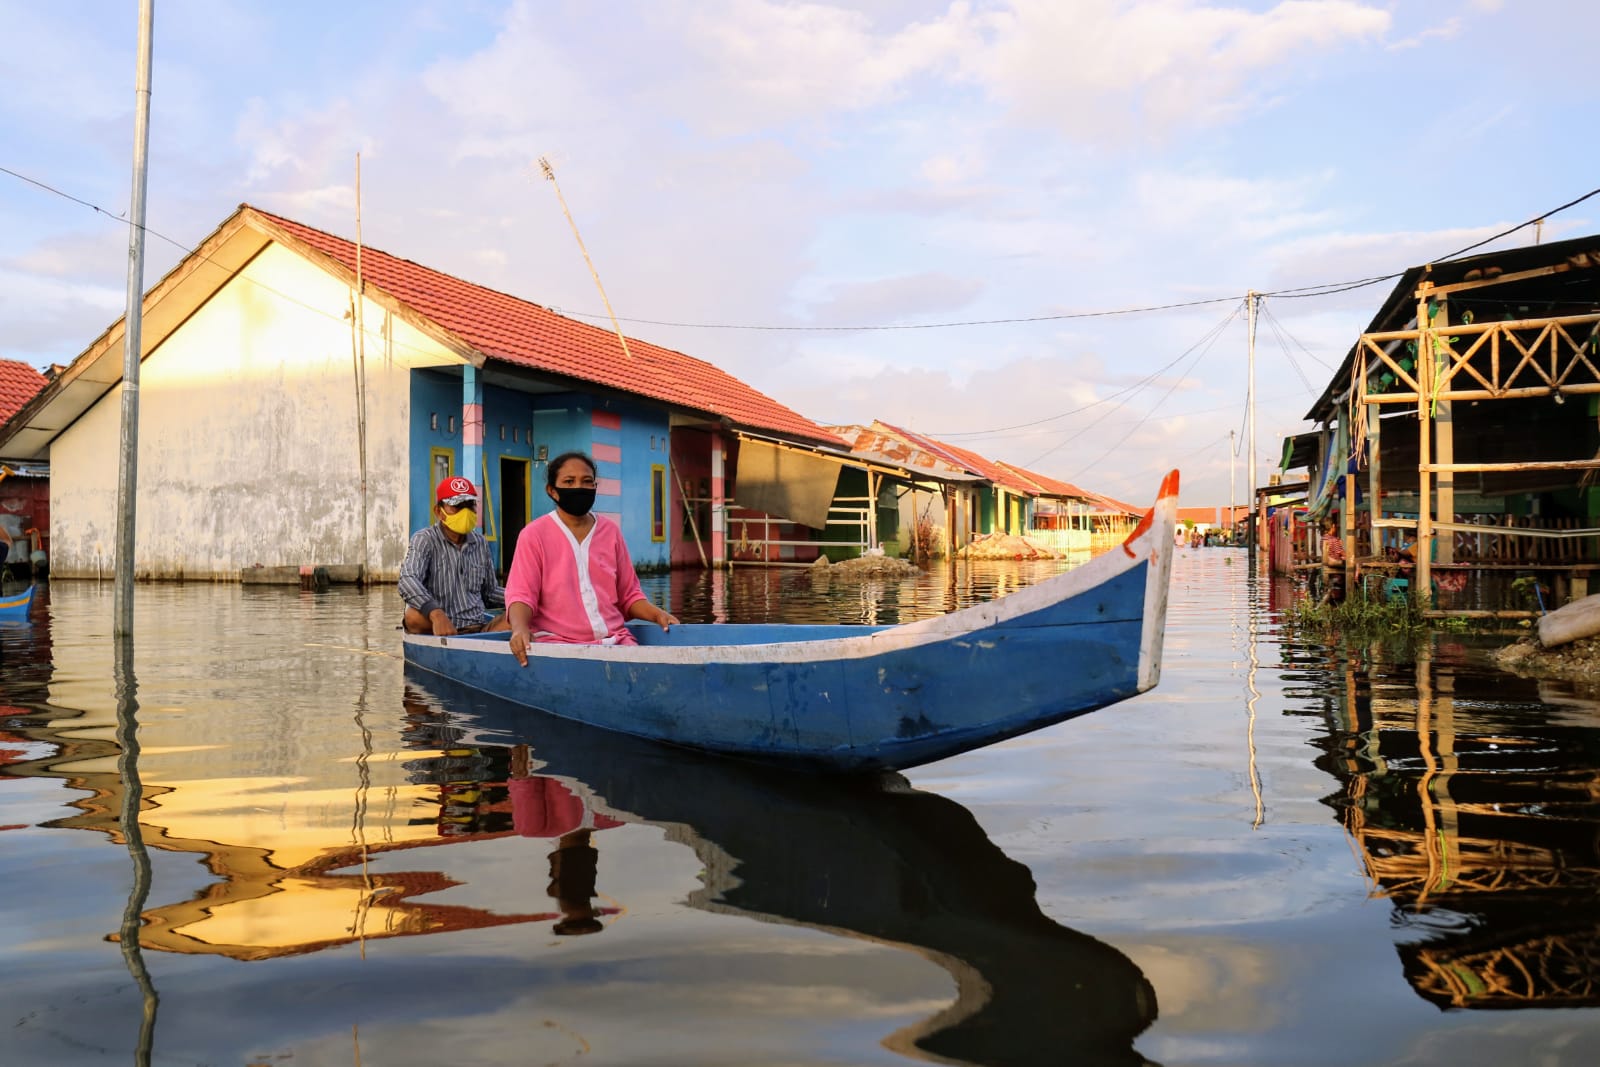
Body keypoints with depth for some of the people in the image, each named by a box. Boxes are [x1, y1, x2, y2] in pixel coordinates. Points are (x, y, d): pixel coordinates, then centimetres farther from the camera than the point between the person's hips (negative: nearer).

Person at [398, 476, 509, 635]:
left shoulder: (480, 543, 14)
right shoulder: (425, 540, -3)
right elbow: (408, 580, -23)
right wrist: (435, 613, -42)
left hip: (478, 627, 4)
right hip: (442, 629, -4)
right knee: (415, 616, -35)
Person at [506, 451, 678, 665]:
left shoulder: (610, 531, 13)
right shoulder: (534, 534, 2)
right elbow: (521, 593, -6)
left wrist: (657, 614, -2)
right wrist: (520, 627, -27)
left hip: (615, 640, 3)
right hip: (558, 642, -3)